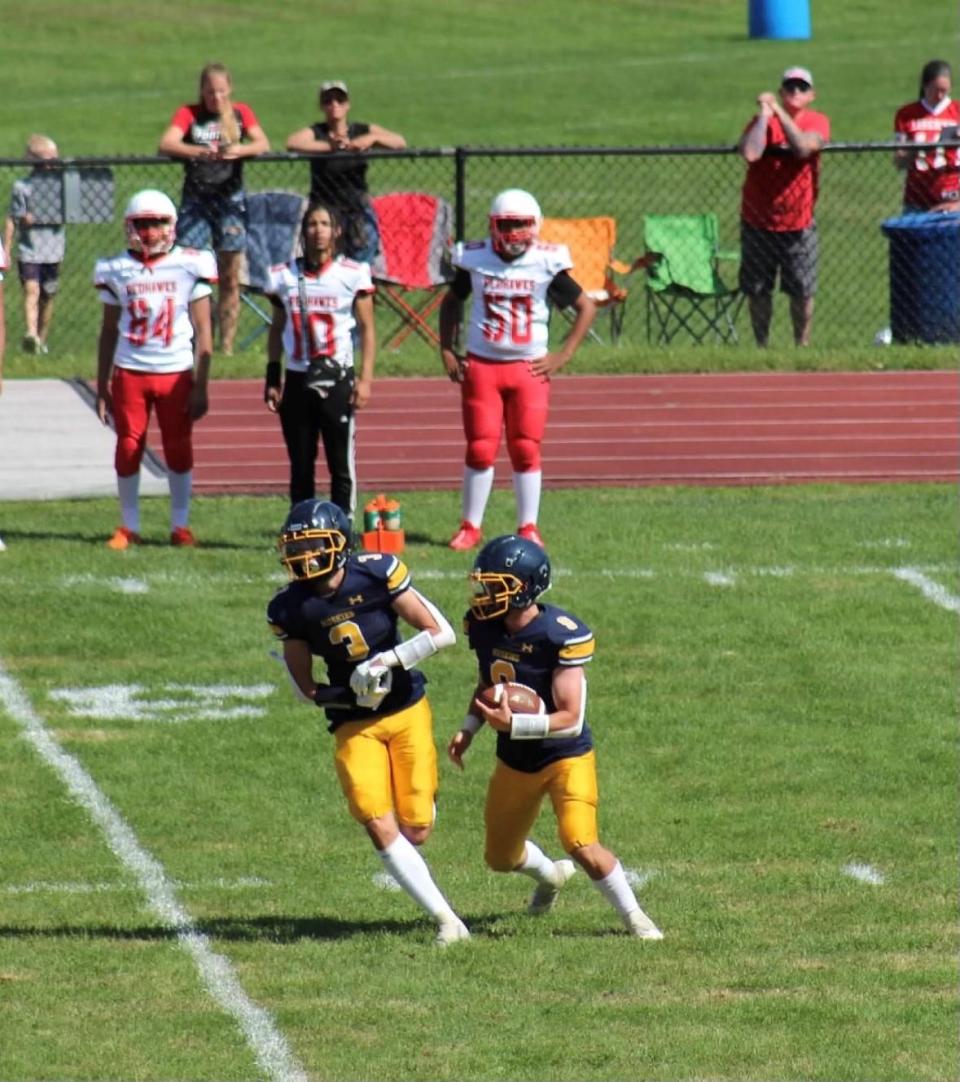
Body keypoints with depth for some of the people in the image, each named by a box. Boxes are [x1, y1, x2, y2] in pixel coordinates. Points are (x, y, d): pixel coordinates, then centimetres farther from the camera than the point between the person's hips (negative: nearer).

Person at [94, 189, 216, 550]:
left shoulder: (190, 267, -2)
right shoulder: (117, 270, 3)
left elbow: (202, 331, 0)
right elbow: (109, 332, 9)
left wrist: (200, 386, -4)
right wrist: (102, 387, 7)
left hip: (176, 372, -1)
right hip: (129, 372, 1)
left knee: (179, 450, 4)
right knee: (128, 449, 2)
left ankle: (180, 526, 16)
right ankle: (128, 527, 13)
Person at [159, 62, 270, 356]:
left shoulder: (241, 113, 6)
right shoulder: (189, 114, 0)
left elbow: (263, 143, -7)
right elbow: (166, 144, -16)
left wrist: (240, 150, -29)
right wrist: (199, 151, -33)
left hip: (230, 198, 2)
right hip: (195, 199, -2)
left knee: (230, 281, 5)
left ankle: (227, 348, 12)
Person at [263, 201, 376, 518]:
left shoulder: (353, 275, -1)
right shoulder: (284, 277, 7)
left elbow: (367, 329, 1)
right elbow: (277, 330, 15)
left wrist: (365, 378, -7)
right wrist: (272, 378, 9)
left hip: (337, 380, -3)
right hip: (297, 381, 3)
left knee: (341, 465, -3)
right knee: (300, 466, 6)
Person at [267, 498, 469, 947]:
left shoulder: (376, 575, -13)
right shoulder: (291, 609, -7)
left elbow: (441, 633, -11)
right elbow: (305, 687, 1)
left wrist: (387, 660, -21)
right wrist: (351, 694, -14)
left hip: (408, 712, -1)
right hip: (354, 724, 1)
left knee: (416, 831, -1)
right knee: (380, 828, -15)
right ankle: (445, 918, -7)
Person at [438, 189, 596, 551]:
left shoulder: (546, 264, -5)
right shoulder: (475, 260, -1)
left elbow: (586, 308, 4)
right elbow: (451, 303, 16)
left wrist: (562, 356, -2)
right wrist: (446, 351, 7)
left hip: (530, 368, -1)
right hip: (481, 367, 1)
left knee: (526, 450, -1)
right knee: (480, 449, 0)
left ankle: (528, 528, 8)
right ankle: (470, 527, 10)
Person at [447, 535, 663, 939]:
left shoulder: (560, 636, -26)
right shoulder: (484, 627, -7)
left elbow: (570, 718, -26)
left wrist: (512, 723, -35)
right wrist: (468, 728, -2)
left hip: (566, 757, -7)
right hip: (514, 761, 7)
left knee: (582, 846, -23)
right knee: (501, 857, 17)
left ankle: (633, 916, 0)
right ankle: (550, 875, 51)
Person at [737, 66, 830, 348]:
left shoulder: (817, 122, -2)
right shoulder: (761, 120, -4)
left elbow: (804, 147, -25)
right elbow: (749, 153, -24)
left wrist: (780, 112, -21)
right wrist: (765, 114, -18)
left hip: (799, 224, 0)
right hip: (759, 222, 0)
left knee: (802, 292, 3)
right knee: (758, 292, 6)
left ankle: (802, 345, 19)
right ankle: (761, 346, 20)